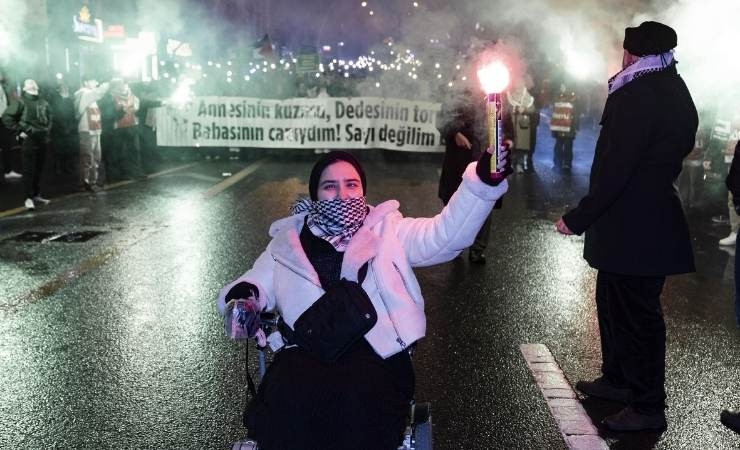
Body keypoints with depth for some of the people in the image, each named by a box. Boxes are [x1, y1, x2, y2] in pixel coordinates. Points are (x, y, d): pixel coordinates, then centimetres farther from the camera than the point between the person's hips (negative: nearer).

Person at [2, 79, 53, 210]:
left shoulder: (43, 103, 13)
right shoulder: (21, 102, -4)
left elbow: (49, 117, 29)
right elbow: (6, 117, -7)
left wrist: (47, 129, 15)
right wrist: (19, 131, -9)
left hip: (43, 140, 5)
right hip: (28, 139, -5)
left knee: (39, 170, 10)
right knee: (29, 170, -6)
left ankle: (37, 195, 20)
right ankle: (29, 198, -3)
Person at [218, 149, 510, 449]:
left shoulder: (387, 229, 16)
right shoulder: (289, 240, 20)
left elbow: (444, 235, 2)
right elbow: (257, 284, 22)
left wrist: (481, 182, -13)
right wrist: (243, 295, -4)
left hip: (375, 351, -1)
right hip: (307, 352, 1)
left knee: (362, 397, -33)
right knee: (291, 397, -31)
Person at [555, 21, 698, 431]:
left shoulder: (637, 94, -19)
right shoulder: (675, 90, 11)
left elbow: (615, 170, -23)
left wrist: (578, 219, -16)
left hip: (633, 229, -10)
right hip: (652, 222, 10)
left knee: (636, 314, 1)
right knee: (613, 303, 21)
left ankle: (647, 407, 14)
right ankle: (618, 379, 36)